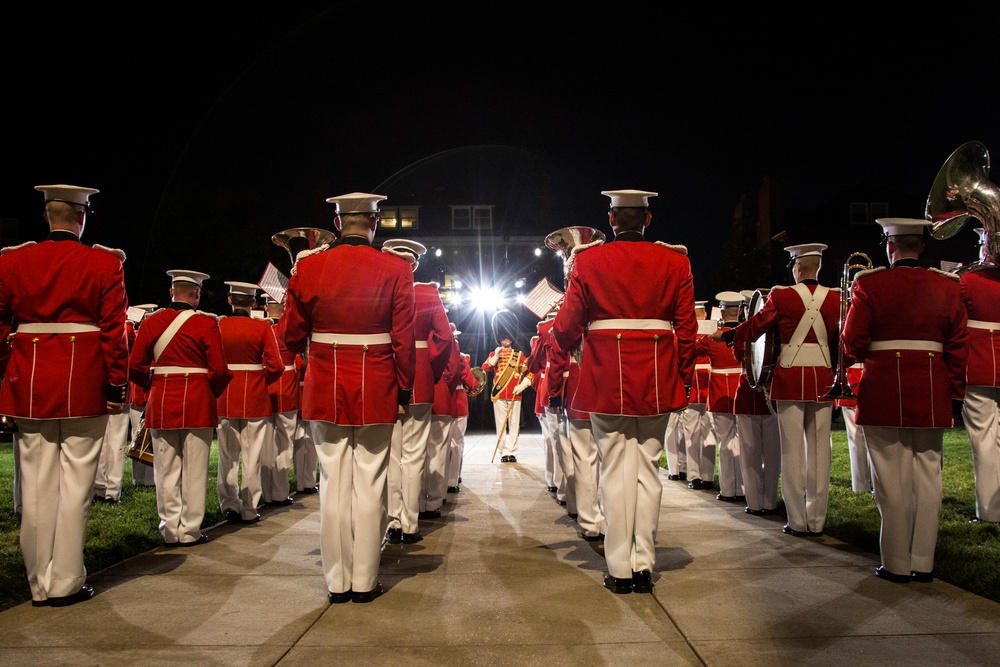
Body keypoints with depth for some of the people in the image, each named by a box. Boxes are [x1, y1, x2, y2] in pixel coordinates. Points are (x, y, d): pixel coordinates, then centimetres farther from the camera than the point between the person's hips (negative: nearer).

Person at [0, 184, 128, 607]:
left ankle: (40, 585, 17)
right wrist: (117, 386, -3)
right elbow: (114, 331, -8)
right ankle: (66, 583, 9)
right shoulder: (105, 264, -4)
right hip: (85, 390, -3)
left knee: (36, 486, 9)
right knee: (75, 484, 4)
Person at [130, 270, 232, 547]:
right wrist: (213, 393, 8)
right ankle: (189, 531, 11)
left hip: (161, 403, 3)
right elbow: (219, 371, -10)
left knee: (166, 470, 10)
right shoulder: (206, 323, -7)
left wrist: (153, 386, 17)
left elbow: (135, 367, 1)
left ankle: (170, 531, 16)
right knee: (194, 470, 5)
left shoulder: (151, 322, 3)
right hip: (197, 402, -3)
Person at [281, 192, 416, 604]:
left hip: (326, 391, 2)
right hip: (376, 392, -1)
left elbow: (291, 337, 3)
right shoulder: (396, 270, -6)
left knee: (334, 485, 9)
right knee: (369, 486, 6)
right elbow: (404, 339, -7)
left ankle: (337, 582, 17)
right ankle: (364, 582, 14)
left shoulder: (308, 266, -1)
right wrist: (405, 390, 3)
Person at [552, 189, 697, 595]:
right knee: (648, 470, 9)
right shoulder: (675, 262, 2)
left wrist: (566, 349, 21)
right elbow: (687, 329, 2)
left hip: (607, 381, -1)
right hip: (656, 382, 1)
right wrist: (684, 378, 12)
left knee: (616, 472, 5)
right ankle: (643, 566, 13)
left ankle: (620, 570, 9)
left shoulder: (589, 261, -2)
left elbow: (567, 328, -1)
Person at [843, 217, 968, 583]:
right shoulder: (947, 286, 5)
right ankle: (923, 562, 15)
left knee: (893, 480, 3)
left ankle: (897, 563, 9)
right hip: (931, 395, 3)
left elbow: (853, 342, -6)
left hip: (884, 393, -3)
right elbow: (958, 344, 6)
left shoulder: (870, 284, -5)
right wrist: (955, 388, 15)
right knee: (927, 476, 10)